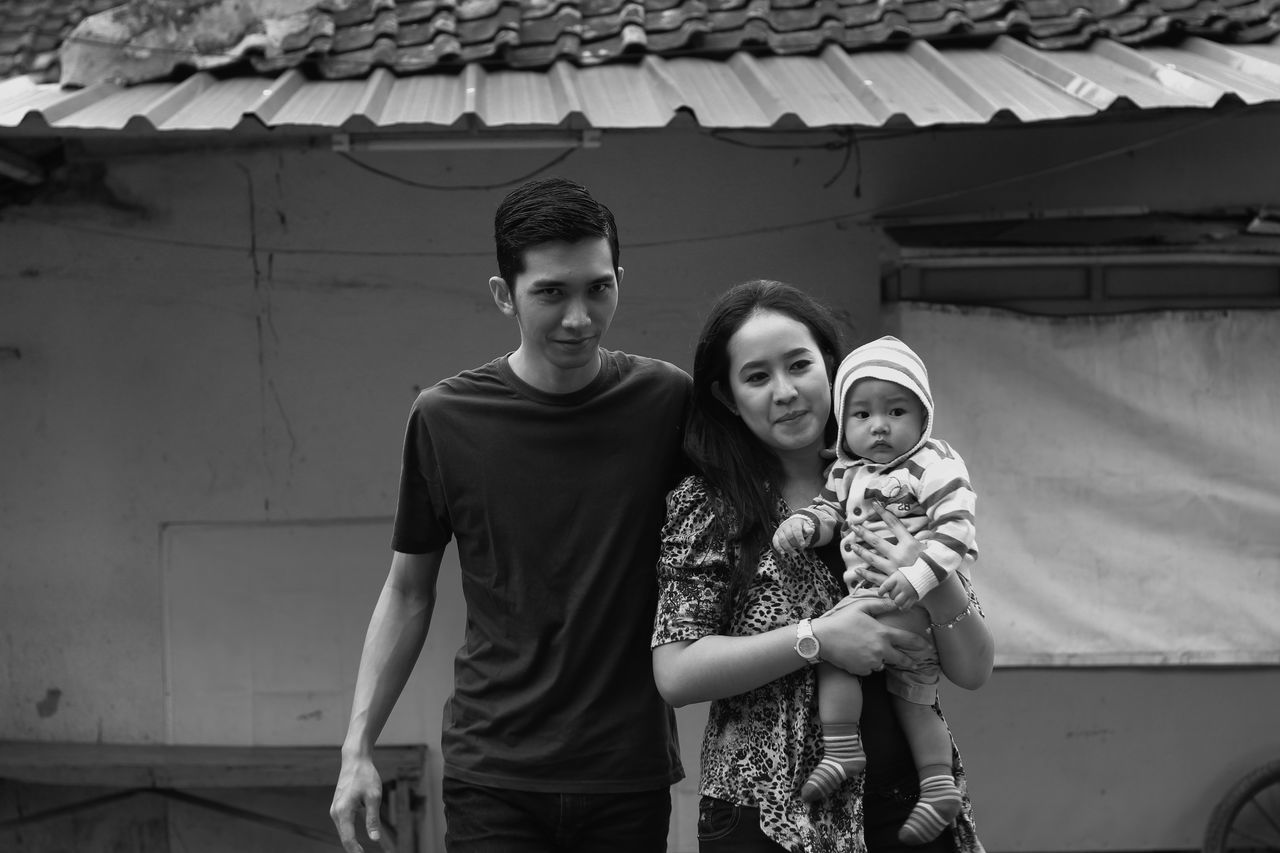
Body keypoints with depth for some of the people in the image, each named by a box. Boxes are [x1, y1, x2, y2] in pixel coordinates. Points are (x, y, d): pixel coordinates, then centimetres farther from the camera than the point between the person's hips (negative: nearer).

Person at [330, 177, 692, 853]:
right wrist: (357, 747, 2)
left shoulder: (666, 403, -3)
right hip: (493, 779, 0)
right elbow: (408, 592, 7)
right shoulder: (445, 418, -2)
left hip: (629, 777, 1)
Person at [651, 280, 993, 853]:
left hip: (908, 806, 3)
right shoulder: (706, 505, -1)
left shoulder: (891, 492, 7)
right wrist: (817, 639, -16)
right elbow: (675, 673, -11)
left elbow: (973, 671, 5)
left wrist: (937, 584, -13)